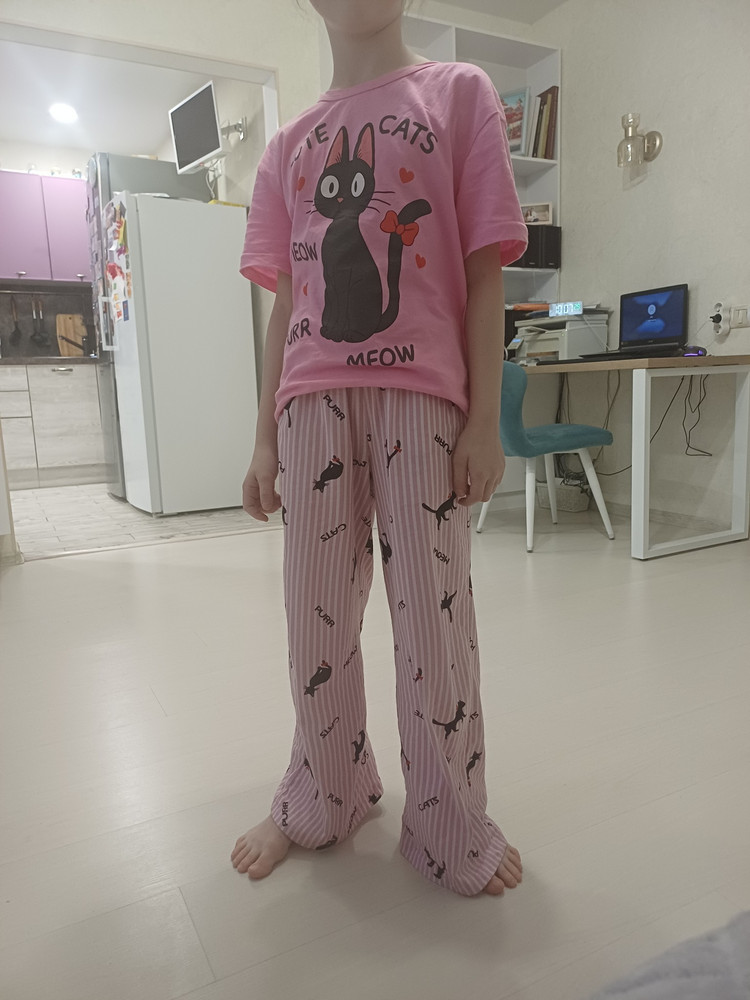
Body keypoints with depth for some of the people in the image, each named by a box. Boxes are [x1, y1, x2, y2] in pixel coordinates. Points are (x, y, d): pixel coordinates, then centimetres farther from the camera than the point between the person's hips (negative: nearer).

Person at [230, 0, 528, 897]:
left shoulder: (458, 93, 10)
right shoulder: (289, 143, 18)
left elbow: (484, 273, 2)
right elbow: (285, 306, 14)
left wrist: (485, 418, -5)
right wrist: (265, 440, 9)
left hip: (424, 398, -2)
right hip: (313, 403, 3)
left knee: (434, 615, 0)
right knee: (316, 618, 7)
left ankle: (450, 828, 21)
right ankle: (320, 803, 30)